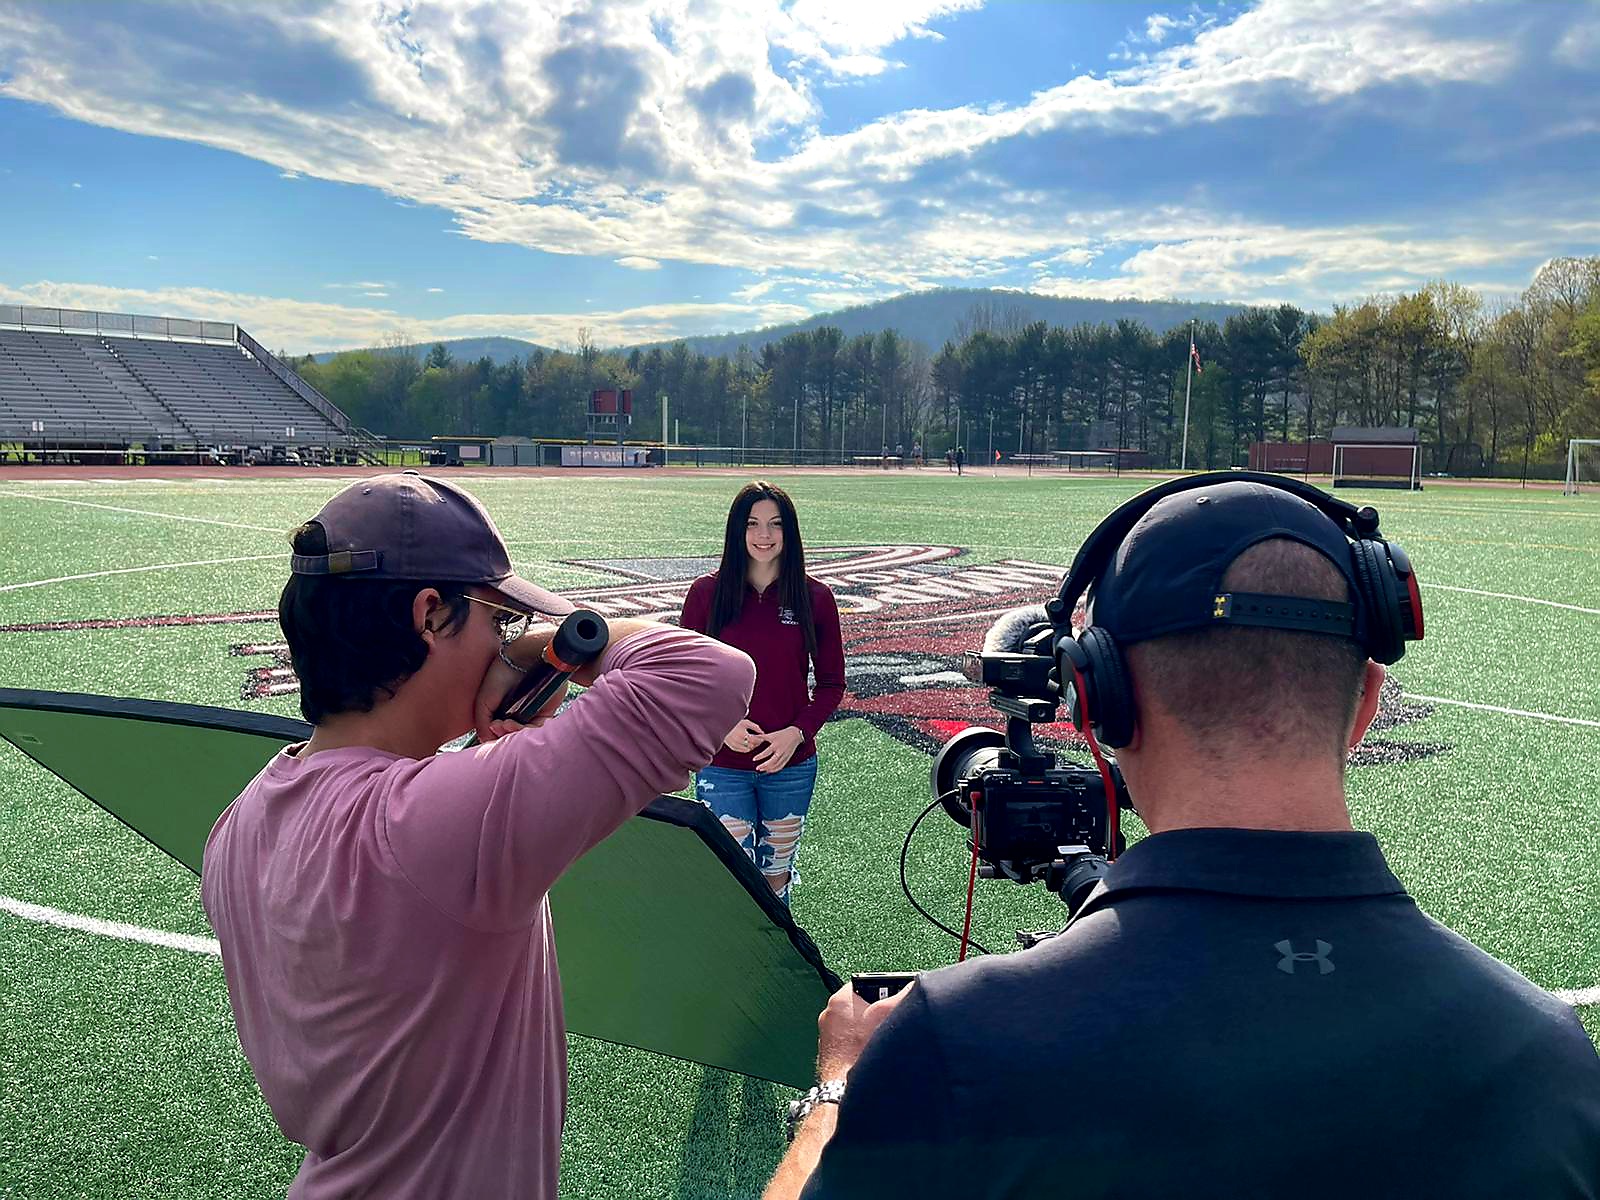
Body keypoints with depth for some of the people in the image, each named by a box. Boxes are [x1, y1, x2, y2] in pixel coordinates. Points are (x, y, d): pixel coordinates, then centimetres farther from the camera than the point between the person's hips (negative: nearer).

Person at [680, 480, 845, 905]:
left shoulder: (814, 597, -2)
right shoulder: (707, 593, -5)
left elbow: (831, 683, 4)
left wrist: (797, 732, -11)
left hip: (792, 765, 1)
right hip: (722, 766, -1)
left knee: (777, 875, 15)